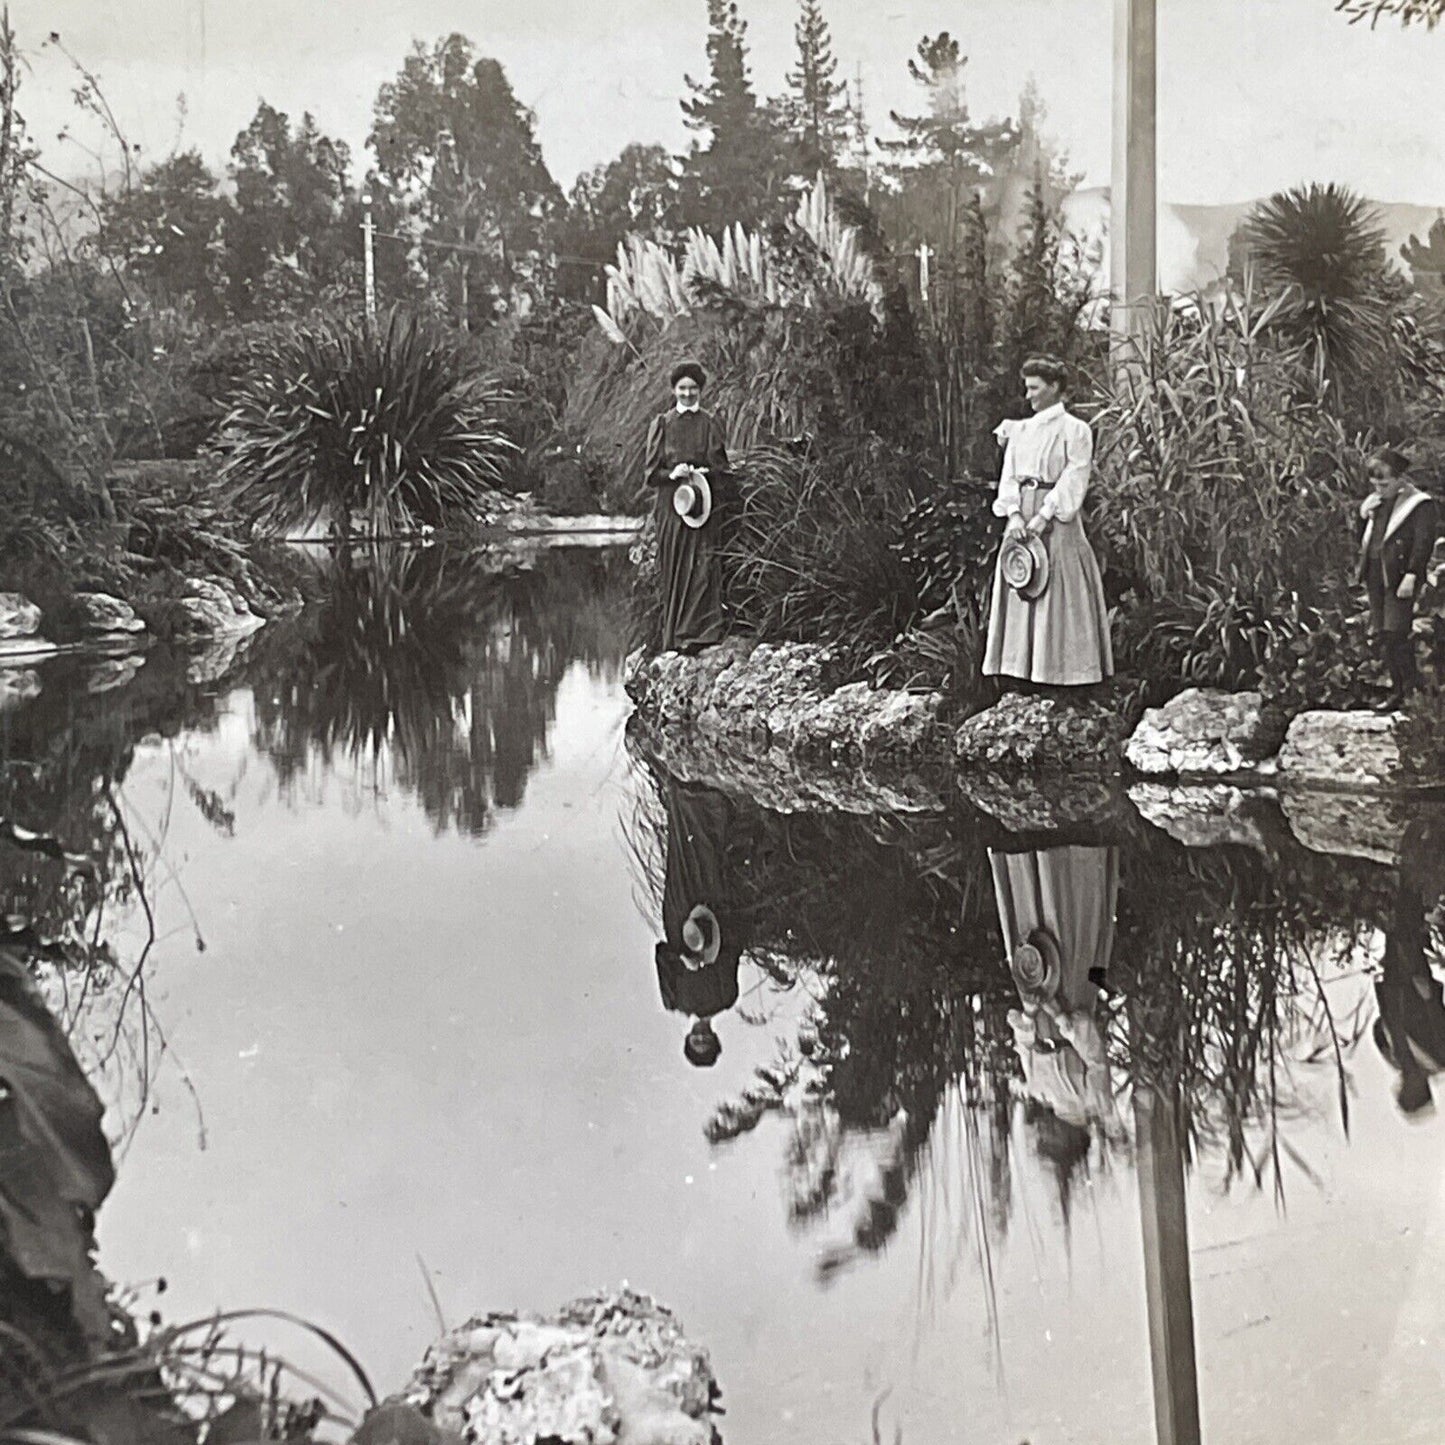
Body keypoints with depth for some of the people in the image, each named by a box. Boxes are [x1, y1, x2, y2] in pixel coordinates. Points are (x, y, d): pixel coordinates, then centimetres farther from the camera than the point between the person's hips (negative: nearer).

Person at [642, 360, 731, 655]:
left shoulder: (710, 424, 9)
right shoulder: (662, 424, 9)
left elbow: (721, 468, 8)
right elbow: (651, 469, 5)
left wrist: (704, 473, -12)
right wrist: (671, 473, -13)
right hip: (670, 503, 0)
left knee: (702, 565, -11)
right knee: (673, 569, 0)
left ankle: (697, 634, -13)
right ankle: (673, 640, 5)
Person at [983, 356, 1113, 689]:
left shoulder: (1075, 430, -1)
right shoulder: (1020, 430, 15)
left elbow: (1074, 479, -9)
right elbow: (1008, 475, 8)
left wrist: (1044, 516, -17)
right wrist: (1014, 514, -8)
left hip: (1057, 520, -6)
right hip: (1021, 516, 6)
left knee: (1058, 595, -6)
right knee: (1019, 594, 2)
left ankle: (1060, 671, -3)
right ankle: (1023, 671, 5)